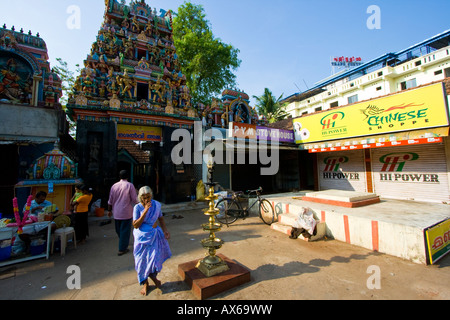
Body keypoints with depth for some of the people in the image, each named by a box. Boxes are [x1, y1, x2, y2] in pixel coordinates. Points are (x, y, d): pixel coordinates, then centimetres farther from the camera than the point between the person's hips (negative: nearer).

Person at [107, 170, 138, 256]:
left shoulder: (114, 186, 3)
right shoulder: (130, 185, -11)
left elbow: (110, 201, 8)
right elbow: (135, 199, -11)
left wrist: (109, 210, 19)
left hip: (116, 213, 5)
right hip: (127, 213, -5)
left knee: (119, 230, 20)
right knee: (125, 231, 6)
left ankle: (123, 244, 39)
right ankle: (122, 249, 12)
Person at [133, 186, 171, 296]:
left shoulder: (156, 204, -6)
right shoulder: (138, 207, -13)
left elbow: (160, 218, 7)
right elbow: (135, 225, -18)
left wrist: (165, 230, -6)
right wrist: (145, 211, -27)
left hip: (154, 235, 1)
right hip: (142, 237, -1)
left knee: (155, 258, 0)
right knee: (143, 261, 8)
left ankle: (153, 276, 34)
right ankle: (145, 283, 33)